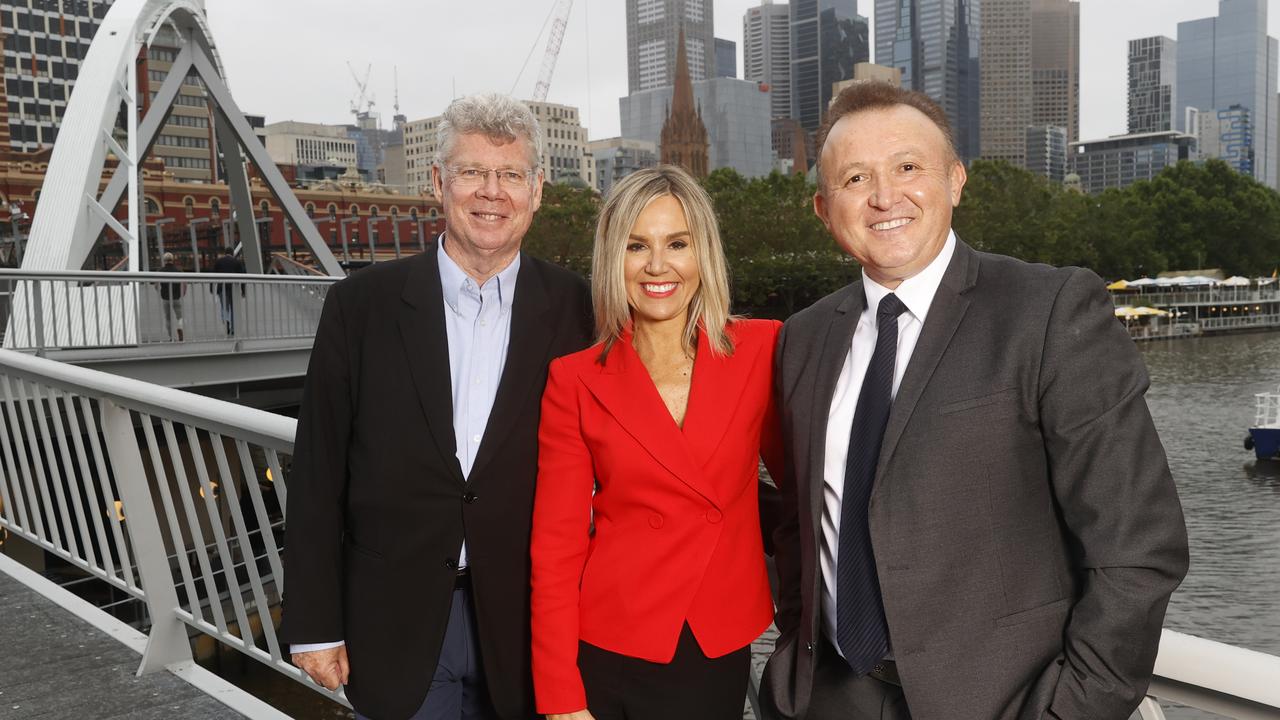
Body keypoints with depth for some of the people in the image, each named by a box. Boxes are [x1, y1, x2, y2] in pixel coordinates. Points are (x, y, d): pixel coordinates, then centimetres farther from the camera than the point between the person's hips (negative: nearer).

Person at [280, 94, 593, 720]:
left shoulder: (574, 310, -4)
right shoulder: (362, 303, -4)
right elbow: (318, 474, -2)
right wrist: (313, 624, -1)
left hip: (523, 626, 1)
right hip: (394, 623, 0)